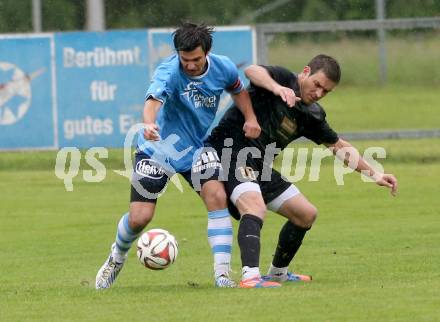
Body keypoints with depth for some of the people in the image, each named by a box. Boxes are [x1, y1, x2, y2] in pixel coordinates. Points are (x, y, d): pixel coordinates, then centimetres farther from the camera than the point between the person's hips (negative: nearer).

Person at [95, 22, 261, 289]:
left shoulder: (223, 68, -9)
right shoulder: (170, 71, -26)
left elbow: (238, 90, 15)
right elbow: (154, 99, -45)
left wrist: (250, 118, -1)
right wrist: (149, 123, -66)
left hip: (197, 150, 4)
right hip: (159, 149, -3)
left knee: (217, 197, -20)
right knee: (139, 217, -6)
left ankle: (222, 274, -17)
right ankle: (116, 259, 27)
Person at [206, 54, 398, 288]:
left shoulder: (312, 115, 9)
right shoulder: (283, 78, -11)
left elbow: (339, 146, 22)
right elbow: (252, 72, -33)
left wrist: (374, 174, 16)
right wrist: (277, 88, -53)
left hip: (259, 166, 9)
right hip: (228, 152, -9)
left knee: (306, 214, 12)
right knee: (255, 207, -33)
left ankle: (278, 273, 31)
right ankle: (250, 276, -48)